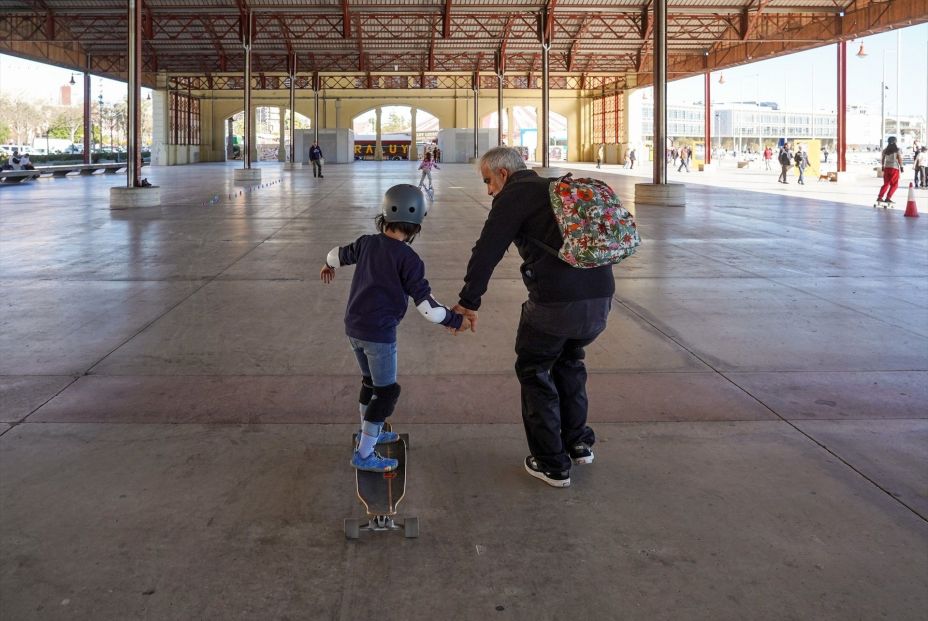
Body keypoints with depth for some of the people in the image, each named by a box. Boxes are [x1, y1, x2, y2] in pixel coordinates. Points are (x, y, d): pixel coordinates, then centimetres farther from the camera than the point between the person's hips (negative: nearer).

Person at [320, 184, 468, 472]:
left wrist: (329, 265, 47)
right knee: (386, 392, 5)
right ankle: (364, 454, 7)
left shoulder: (367, 243, 3)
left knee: (371, 380, 26)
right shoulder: (409, 259, -16)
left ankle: (369, 433, 43)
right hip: (379, 333, -7)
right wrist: (455, 320, -4)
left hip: (353, 328, 7)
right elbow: (426, 305, -17)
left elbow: (339, 253, 25)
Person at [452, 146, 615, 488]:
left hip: (555, 300, -7)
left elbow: (487, 251, -6)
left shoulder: (514, 195, 0)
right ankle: (578, 443, 35)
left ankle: (552, 463, 14)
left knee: (534, 370, 12)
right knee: (569, 360, 30)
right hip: (601, 294, 8)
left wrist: (469, 302, -1)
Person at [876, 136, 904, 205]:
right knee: (894, 185, 3)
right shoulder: (897, 149, -6)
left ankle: (879, 197, 6)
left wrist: (883, 166, 20)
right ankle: (888, 198, -6)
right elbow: (900, 159, -8)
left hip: (886, 168, 5)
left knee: (886, 184, 14)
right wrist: (901, 167, 1)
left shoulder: (885, 150, 7)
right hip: (895, 168, -5)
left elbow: (882, 159, 11)